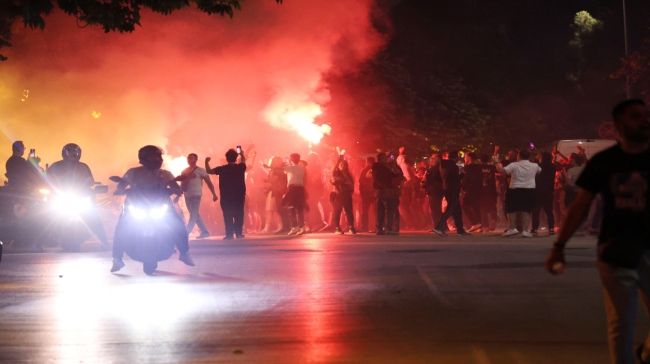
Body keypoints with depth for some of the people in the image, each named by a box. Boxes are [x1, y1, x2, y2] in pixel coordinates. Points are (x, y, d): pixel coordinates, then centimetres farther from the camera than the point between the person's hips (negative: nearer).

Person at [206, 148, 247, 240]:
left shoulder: (222, 169, -8)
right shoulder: (240, 167, -1)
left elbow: (209, 171, 1)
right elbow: (243, 161, 24)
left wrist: (207, 162, 14)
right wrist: (242, 154, 41)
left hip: (226, 196, -2)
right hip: (239, 196, 2)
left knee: (228, 215, -1)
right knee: (238, 214, 7)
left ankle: (229, 234, -6)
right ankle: (239, 233, 5)